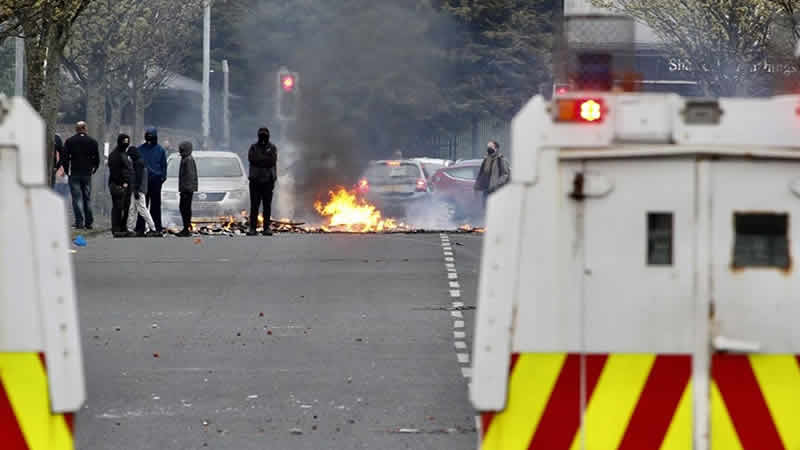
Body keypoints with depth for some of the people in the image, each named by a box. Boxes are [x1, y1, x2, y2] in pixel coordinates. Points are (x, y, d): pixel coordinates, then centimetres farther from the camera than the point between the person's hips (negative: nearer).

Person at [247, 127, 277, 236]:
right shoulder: (254, 147, 8)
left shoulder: (272, 148, 7)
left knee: (267, 205, -1)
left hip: (268, 180, 0)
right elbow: (251, 158, -10)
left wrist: (259, 159, -9)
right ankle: (253, 228, -2)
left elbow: (272, 161, -8)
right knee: (254, 205, -3)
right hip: (255, 180, 0)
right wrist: (266, 158, -9)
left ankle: (266, 228, 2)